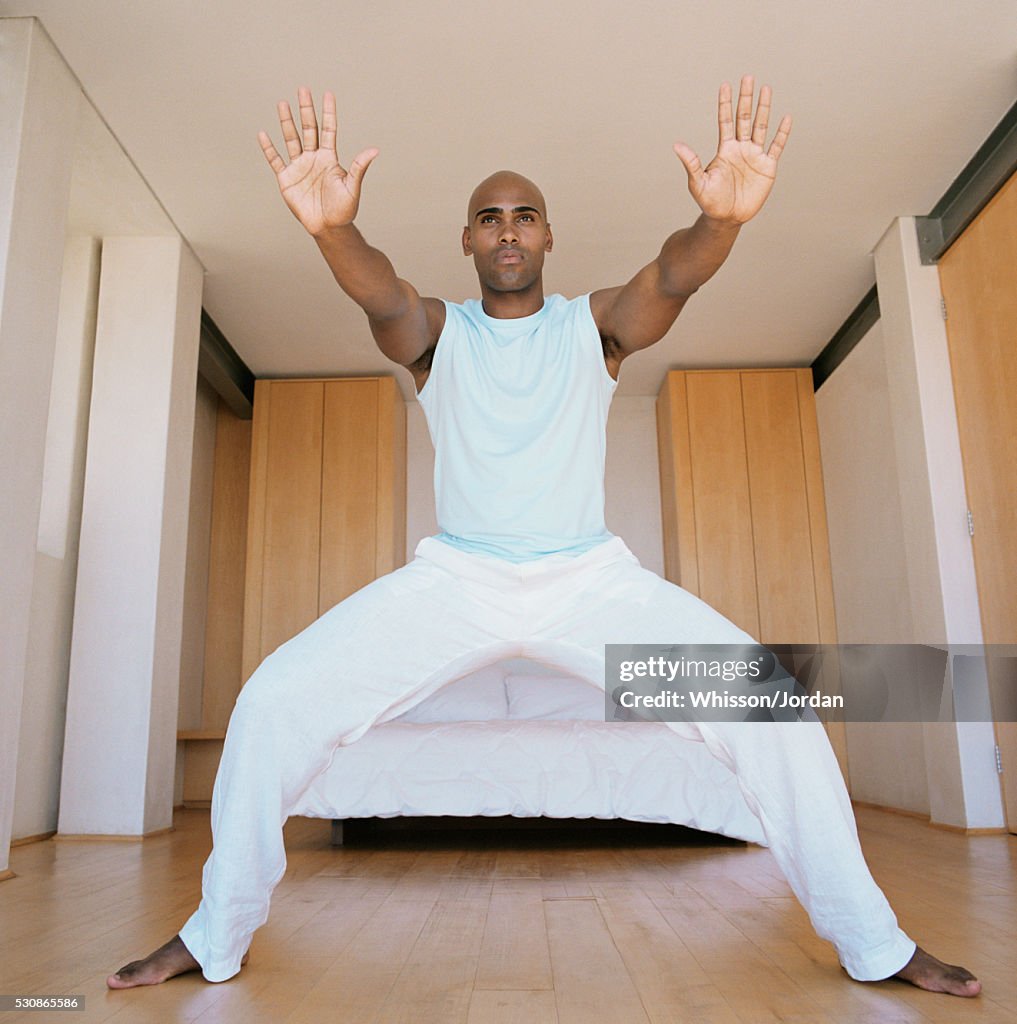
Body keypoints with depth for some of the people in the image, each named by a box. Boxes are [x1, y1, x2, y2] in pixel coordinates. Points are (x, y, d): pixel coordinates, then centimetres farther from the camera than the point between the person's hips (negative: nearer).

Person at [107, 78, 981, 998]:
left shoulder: (595, 324, 4)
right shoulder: (436, 332, 4)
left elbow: (673, 280, -19)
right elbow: (381, 296, -20)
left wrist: (722, 220, -42)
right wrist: (332, 228, -43)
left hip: (592, 576, 0)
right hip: (453, 577, 1)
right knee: (273, 703, -14)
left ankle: (873, 945, 5)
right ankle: (217, 936, 8)